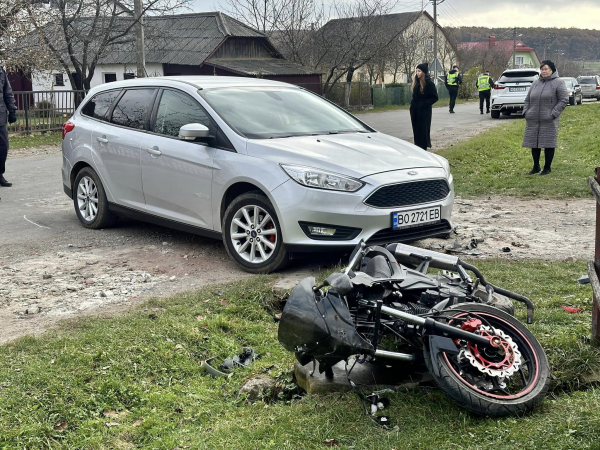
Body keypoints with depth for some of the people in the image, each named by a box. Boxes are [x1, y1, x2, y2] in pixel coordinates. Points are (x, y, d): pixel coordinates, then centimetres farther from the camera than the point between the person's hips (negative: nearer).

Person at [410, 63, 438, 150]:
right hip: (415, 110, 7)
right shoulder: (416, 82, 11)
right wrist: (413, 104, 7)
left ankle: (423, 148, 3)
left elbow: (434, 98, -12)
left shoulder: (429, 83, -12)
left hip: (424, 111, -7)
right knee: (416, 130, 10)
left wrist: (424, 104, -19)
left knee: (423, 130, -3)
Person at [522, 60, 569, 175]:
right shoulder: (536, 83, 14)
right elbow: (527, 99, 21)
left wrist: (554, 113, -12)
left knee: (548, 144, -1)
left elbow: (564, 100, -5)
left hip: (548, 121, -5)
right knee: (534, 144, 9)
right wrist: (525, 111, 5)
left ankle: (547, 167, 11)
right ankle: (536, 167, 23)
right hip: (533, 120, 5)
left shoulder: (558, 83, -1)